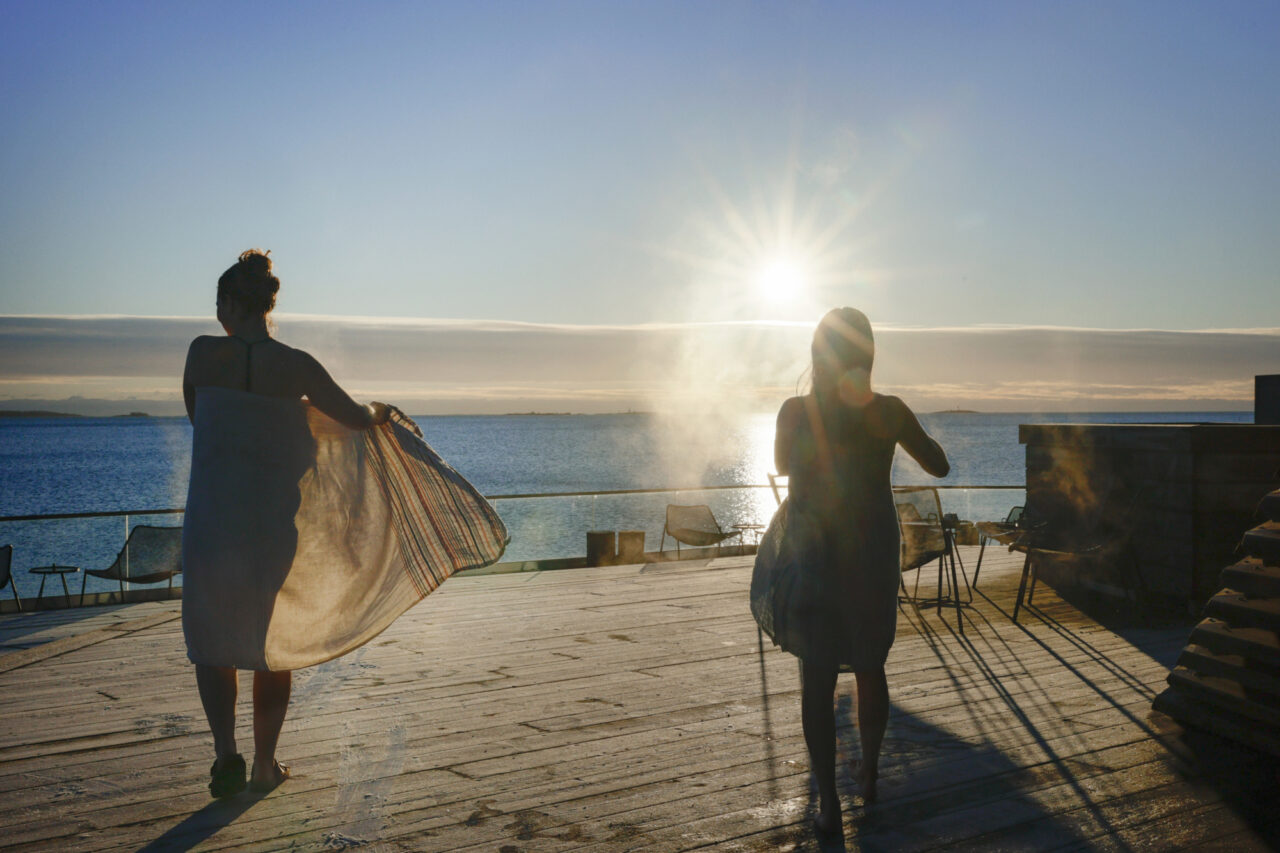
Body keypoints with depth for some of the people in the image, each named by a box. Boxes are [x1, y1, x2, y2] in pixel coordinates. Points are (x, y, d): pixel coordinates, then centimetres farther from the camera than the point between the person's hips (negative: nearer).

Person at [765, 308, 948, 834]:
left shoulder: (795, 412, -11)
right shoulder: (889, 412, -8)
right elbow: (939, 467, 6)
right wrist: (915, 432, 23)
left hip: (812, 557, -2)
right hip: (873, 557, 2)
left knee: (816, 681, 5)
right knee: (870, 671, 19)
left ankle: (828, 803, 6)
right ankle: (869, 774, 35)